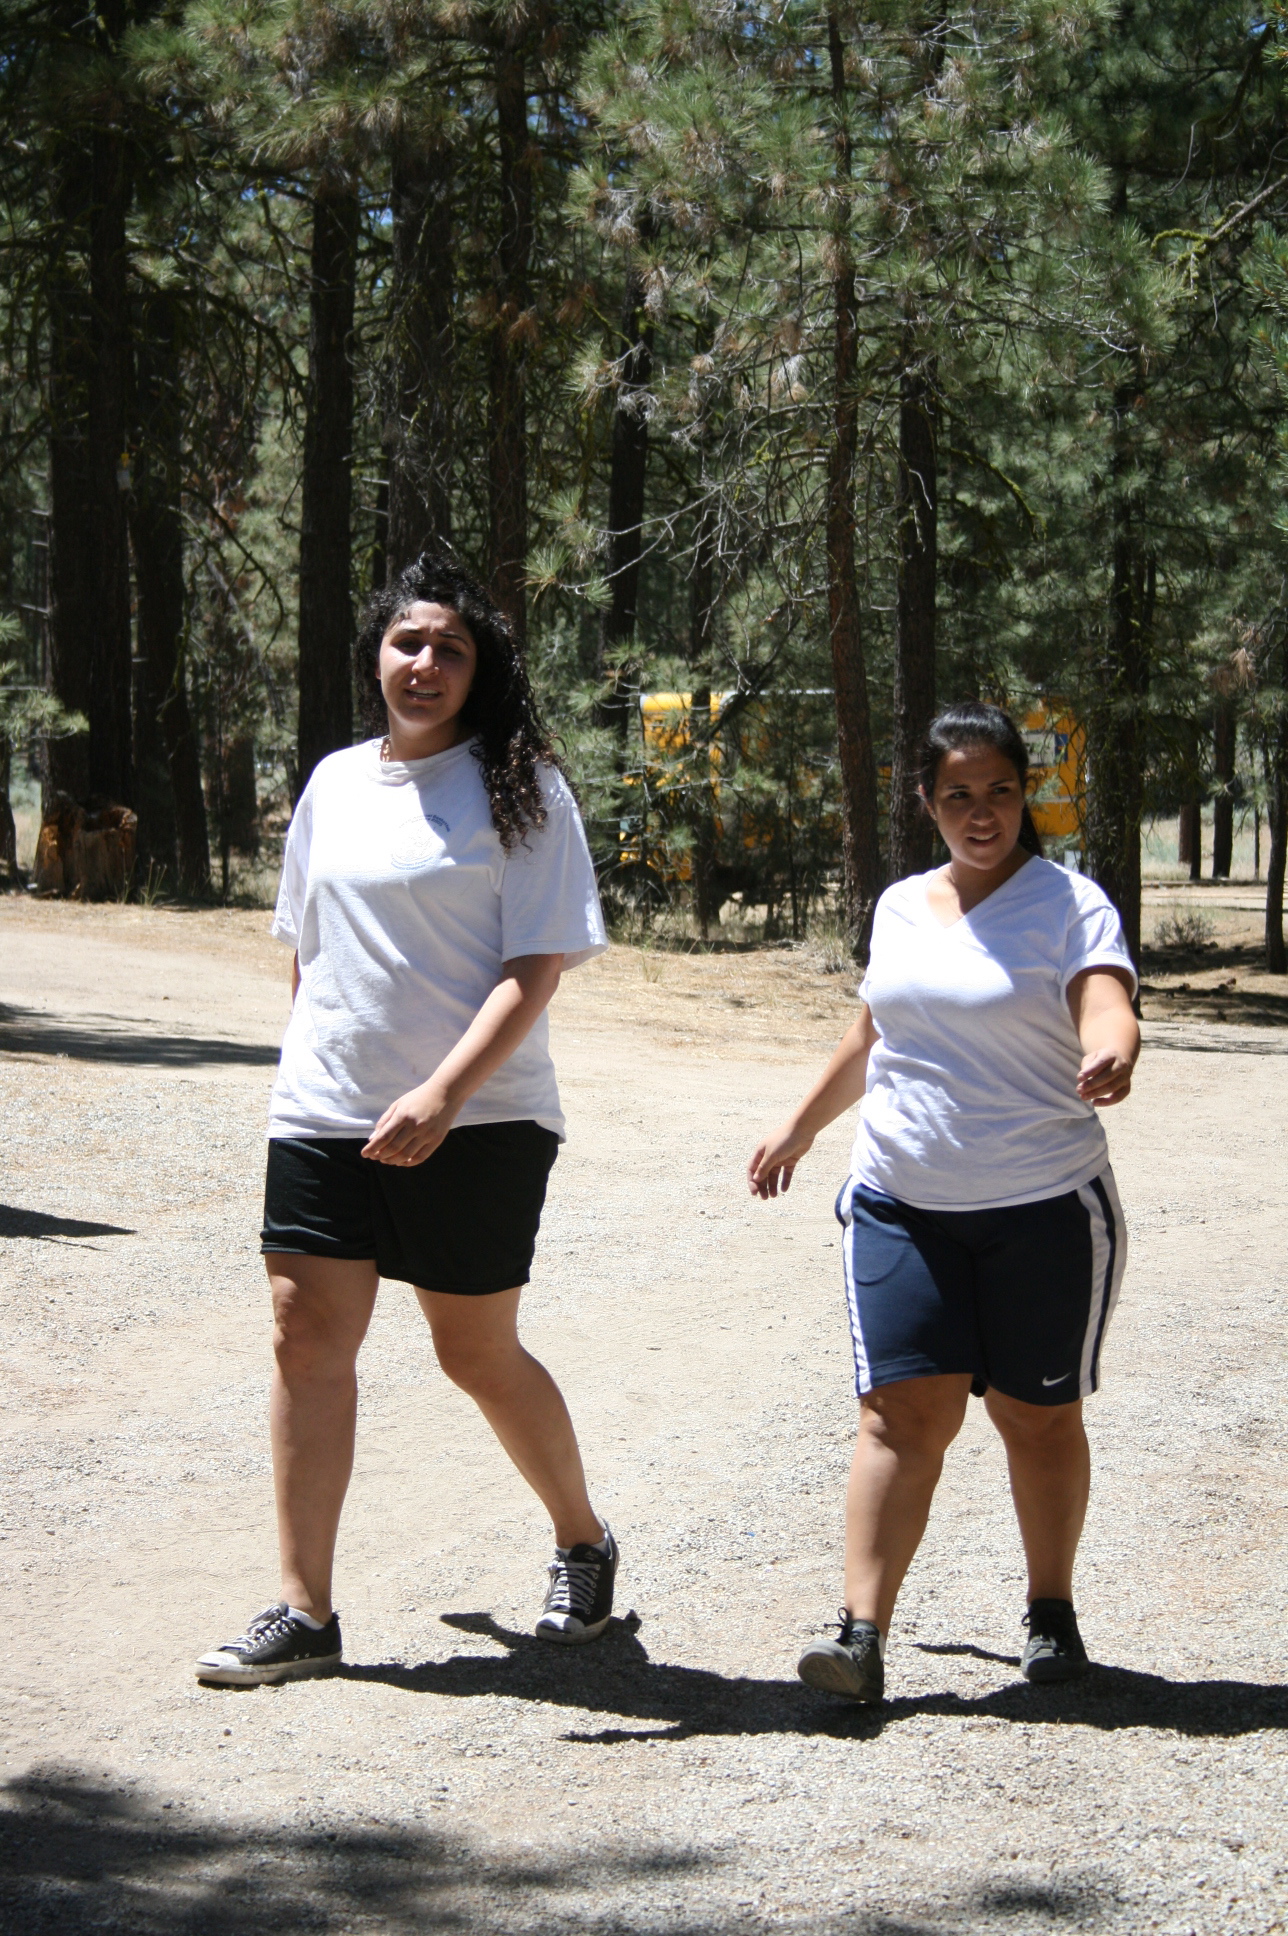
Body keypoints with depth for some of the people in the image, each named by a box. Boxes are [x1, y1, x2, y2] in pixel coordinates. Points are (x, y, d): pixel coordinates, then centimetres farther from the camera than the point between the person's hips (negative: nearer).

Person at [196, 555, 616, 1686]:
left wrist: (443, 1093, -22)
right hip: (324, 1115, 5)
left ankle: (583, 1544, 29)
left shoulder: (519, 788, -5)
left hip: (476, 1124, -5)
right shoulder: (335, 784, 12)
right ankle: (304, 1613, 4)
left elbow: (537, 966, -12)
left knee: (479, 1353, 3)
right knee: (308, 1336, -2)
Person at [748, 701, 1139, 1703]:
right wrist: (800, 1127, 28)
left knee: (1037, 1416, 6)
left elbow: (1106, 1008, -23)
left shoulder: (1069, 902, -5)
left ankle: (1052, 1612, 24)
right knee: (905, 1409, -7)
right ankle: (862, 1632, -11)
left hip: (1044, 1206, -3)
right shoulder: (901, 906, 11)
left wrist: (1109, 1058, -45)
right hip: (901, 1204, 3)